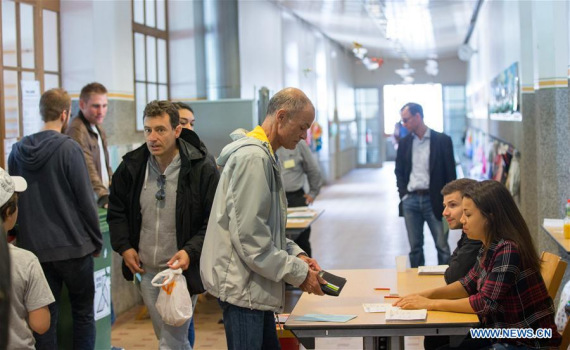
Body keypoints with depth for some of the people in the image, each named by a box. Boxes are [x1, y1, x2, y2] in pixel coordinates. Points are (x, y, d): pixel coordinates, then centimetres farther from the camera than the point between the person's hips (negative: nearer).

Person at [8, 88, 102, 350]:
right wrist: (96, 241, 0)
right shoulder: (69, 148, -11)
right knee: (83, 313, 10)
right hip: (72, 245, -4)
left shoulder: (17, 151, 4)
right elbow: (85, 200, -10)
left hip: (34, 247, 4)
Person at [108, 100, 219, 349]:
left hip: (181, 270, -5)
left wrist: (191, 251, -21)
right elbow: (116, 211, 14)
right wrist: (124, 246, 1)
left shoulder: (202, 169, -13)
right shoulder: (131, 166, 0)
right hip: (146, 270, 5)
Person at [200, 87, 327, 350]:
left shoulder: (263, 155, 14)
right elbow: (250, 238, -23)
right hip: (242, 286, -10)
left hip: (253, 286, 10)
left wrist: (295, 254, 8)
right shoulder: (254, 158, -19)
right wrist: (298, 273, -15)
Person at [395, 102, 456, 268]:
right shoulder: (404, 143, 8)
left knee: (442, 247, 2)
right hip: (410, 200, 3)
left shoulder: (442, 140, -3)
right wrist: (403, 194, 2)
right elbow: (399, 171, 16)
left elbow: (450, 172, -3)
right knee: (415, 248, 8)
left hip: (434, 200, -3)